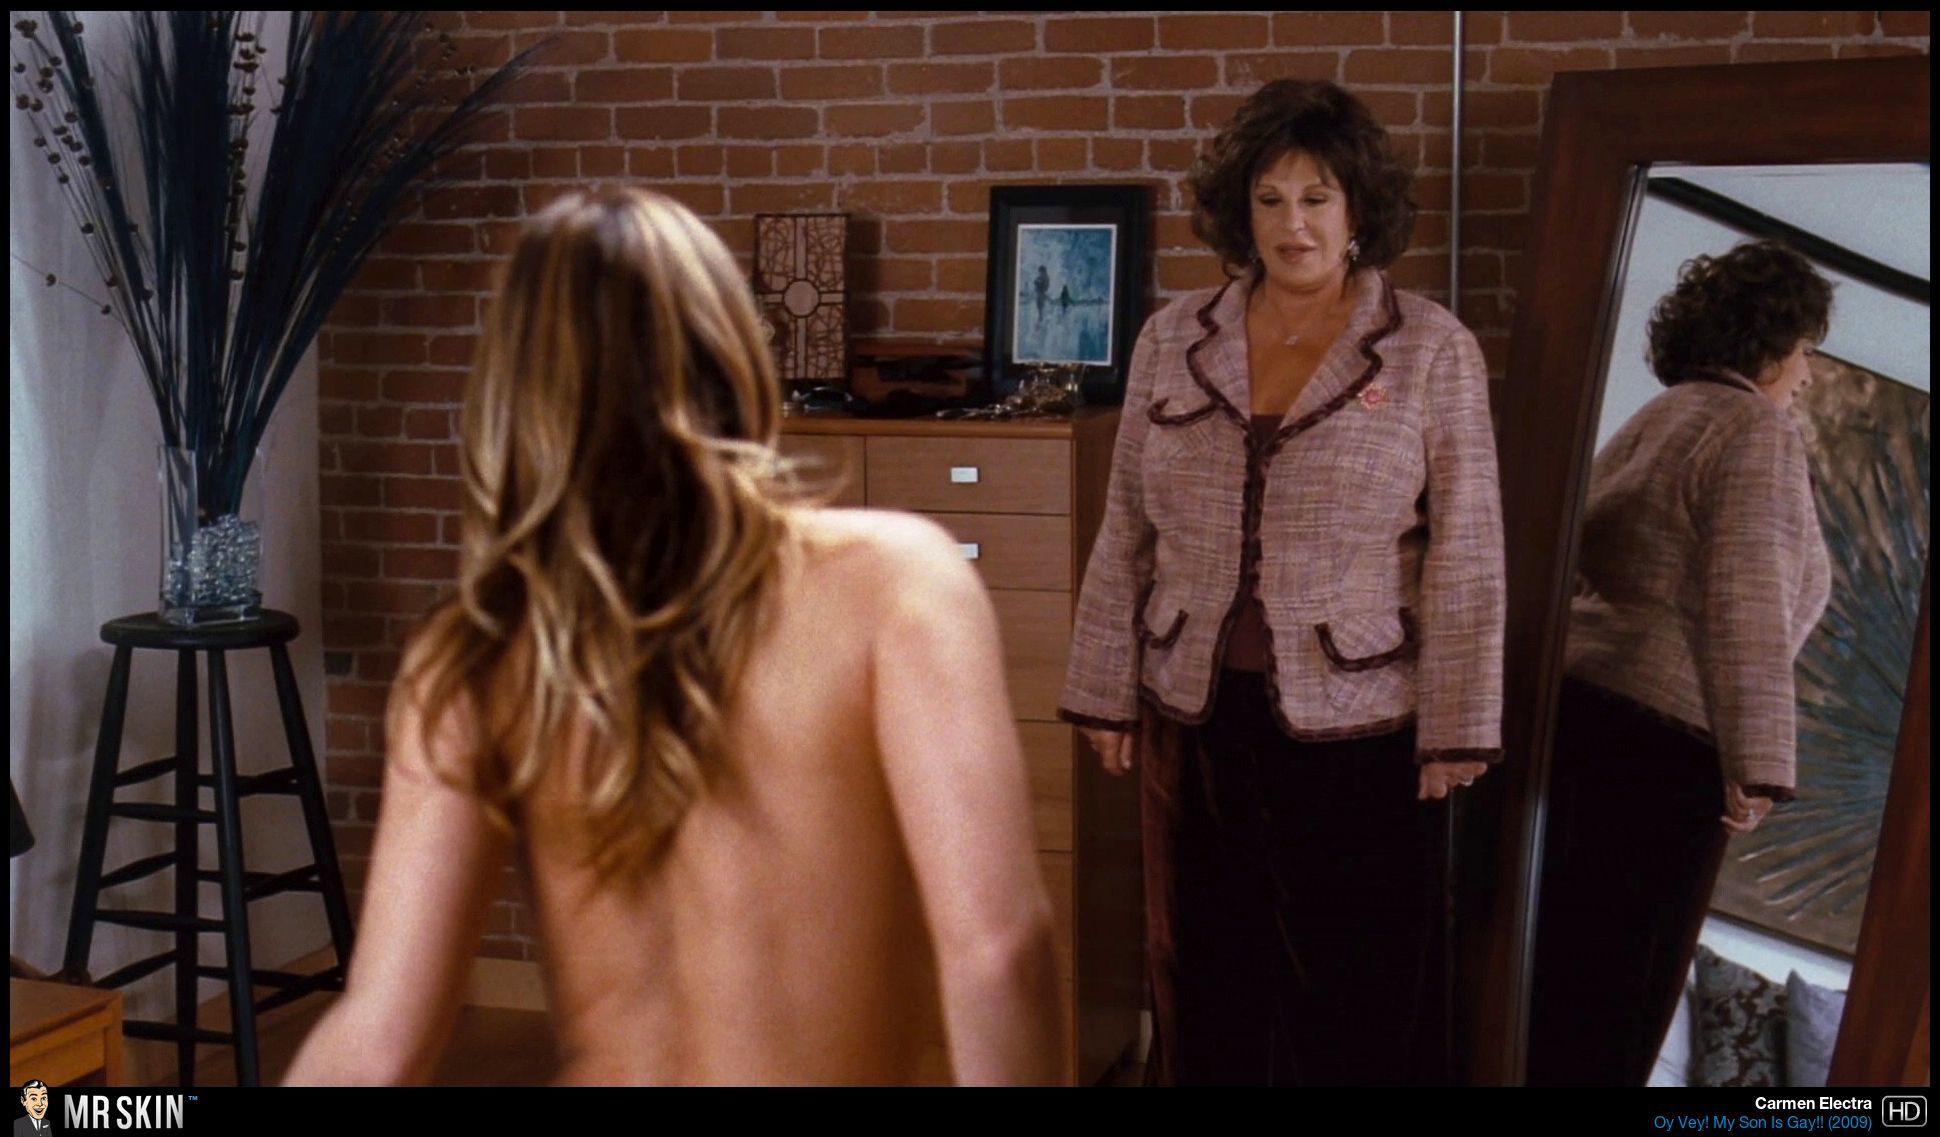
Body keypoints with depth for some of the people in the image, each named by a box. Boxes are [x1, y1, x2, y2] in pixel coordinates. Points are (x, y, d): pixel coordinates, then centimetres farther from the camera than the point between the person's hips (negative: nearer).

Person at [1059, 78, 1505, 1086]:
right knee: (1205, 983, 13)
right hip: (1197, 714, 3)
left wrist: (1456, 730, -7)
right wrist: (1105, 694, 7)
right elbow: (1126, 537, 8)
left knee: (1361, 1000, 8)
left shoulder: (1432, 351, -5)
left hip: (1361, 727, -3)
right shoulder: (1173, 340, 4)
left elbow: (1467, 560, -6)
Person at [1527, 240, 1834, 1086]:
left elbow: (1572, 552, 17)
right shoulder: (1757, 431, -8)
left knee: (1568, 952, 18)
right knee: (1622, 973, 1)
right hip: (1658, 733, -8)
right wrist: (1758, 764, -23)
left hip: (1580, 703, 8)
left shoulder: (1658, 419, 17)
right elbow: (1744, 602, -20)